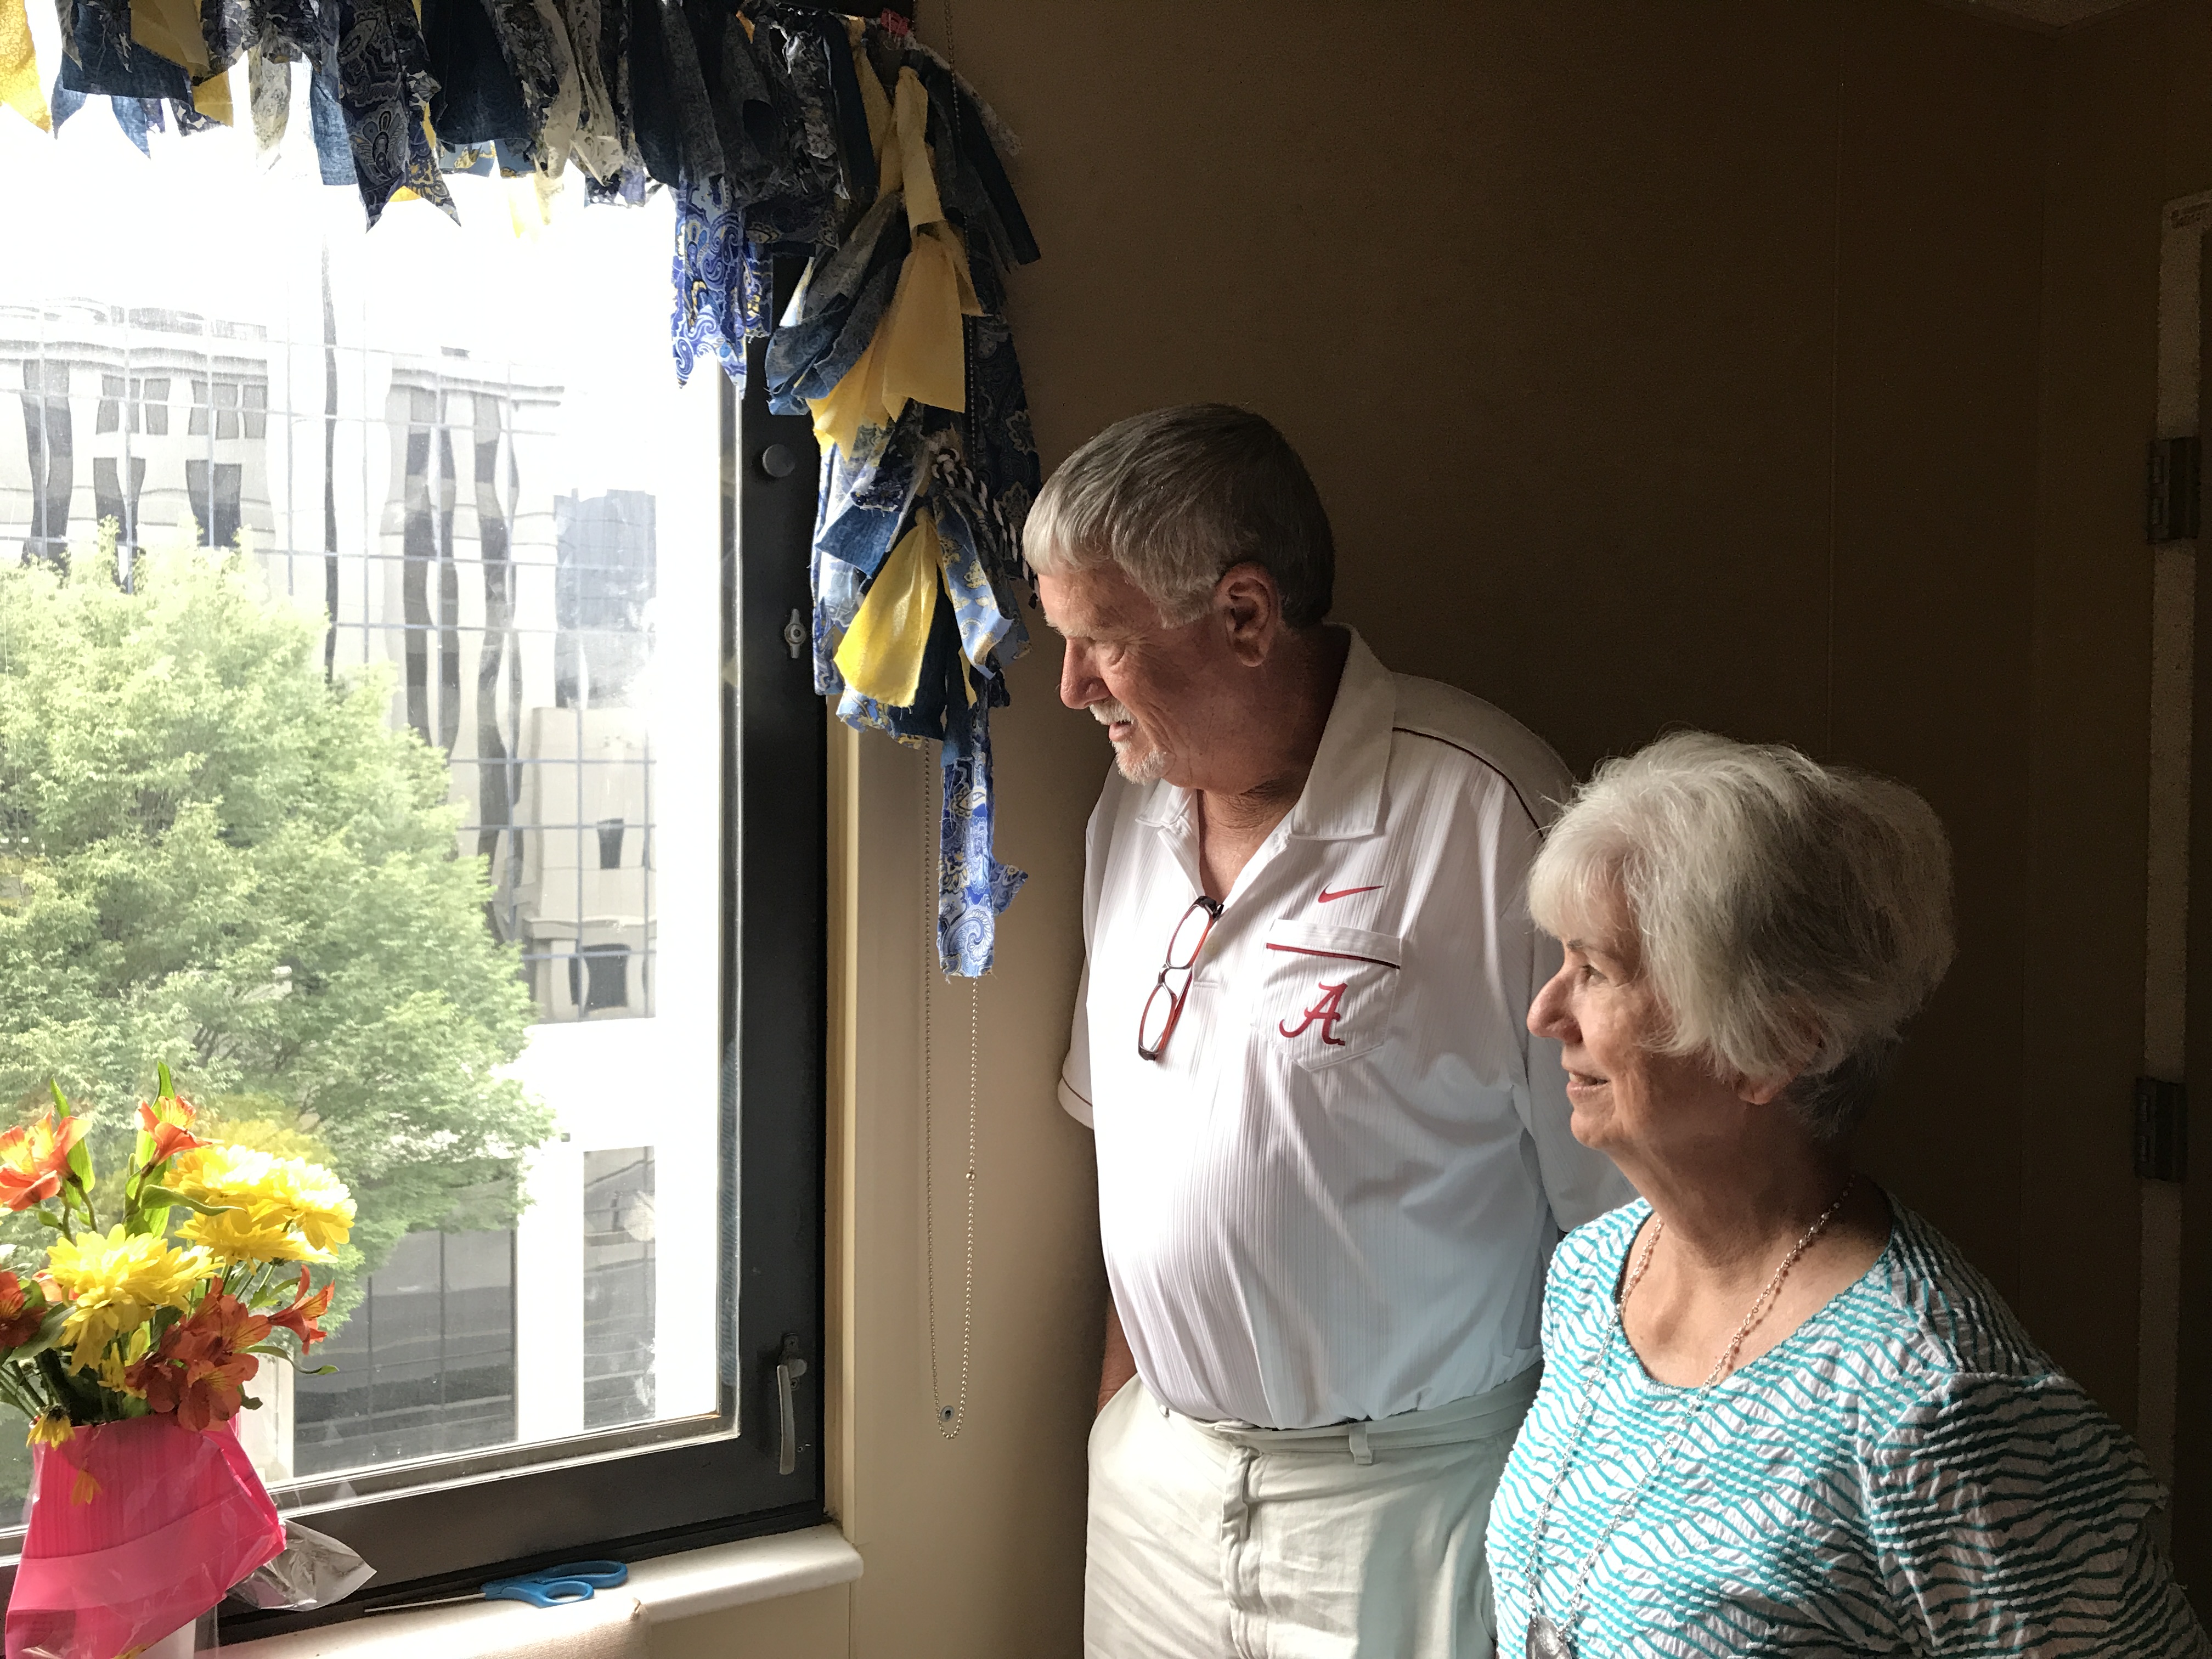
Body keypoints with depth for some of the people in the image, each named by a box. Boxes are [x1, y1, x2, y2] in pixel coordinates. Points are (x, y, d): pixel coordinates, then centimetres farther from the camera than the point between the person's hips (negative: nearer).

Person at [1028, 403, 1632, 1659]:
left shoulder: (1489, 818, -20)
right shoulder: (1135, 809, 3)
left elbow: (1621, 1215, -16)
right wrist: (1122, 1401, 11)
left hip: (1405, 1503, -6)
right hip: (1155, 1469, 6)